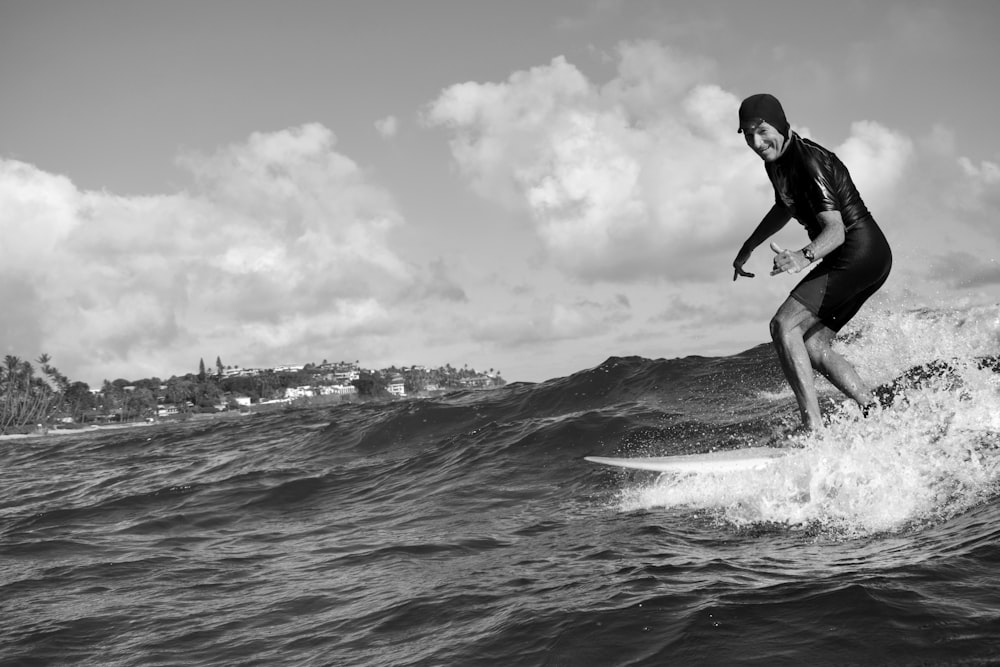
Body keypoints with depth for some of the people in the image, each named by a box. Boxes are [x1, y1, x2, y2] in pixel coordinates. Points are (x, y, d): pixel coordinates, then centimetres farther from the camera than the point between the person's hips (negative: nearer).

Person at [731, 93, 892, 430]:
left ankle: (814, 428, -24)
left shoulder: (809, 162, -20)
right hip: (852, 259, 10)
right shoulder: (776, 162, 9)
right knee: (813, 347, 5)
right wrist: (747, 248, 28)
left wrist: (804, 257, -45)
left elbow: (835, 230, -26)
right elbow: (785, 208, 30)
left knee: (783, 325, -19)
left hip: (861, 251, -10)